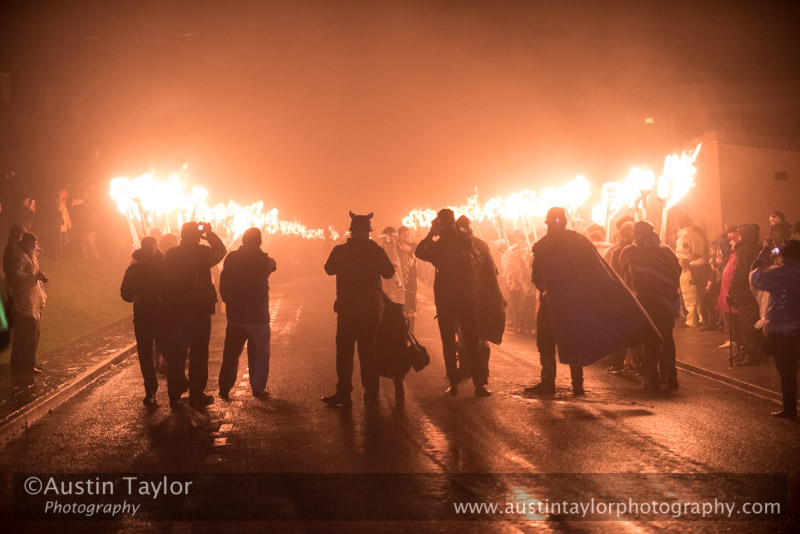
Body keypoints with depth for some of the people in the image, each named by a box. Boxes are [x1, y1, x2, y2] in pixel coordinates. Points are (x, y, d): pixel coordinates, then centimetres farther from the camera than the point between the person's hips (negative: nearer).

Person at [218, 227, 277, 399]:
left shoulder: (232, 258, -1)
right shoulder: (263, 260, -7)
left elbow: (223, 285, 1)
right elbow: (272, 265, 16)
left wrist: (229, 301, 14)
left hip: (235, 314, 2)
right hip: (258, 316, -2)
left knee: (231, 353, 9)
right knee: (259, 354, 10)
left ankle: (225, 388, 6)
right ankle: (258, 389, 11)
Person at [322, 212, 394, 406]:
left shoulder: (340, 251, -8)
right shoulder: (376, 251, -5)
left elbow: (329, 269, 10)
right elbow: (389, 273, 10)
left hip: (347, 308, -2)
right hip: (372, 308, 2)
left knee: (344, 353, 1)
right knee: (368, 351, 12)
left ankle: (343, 394, -4)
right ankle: (371, 393, 14)